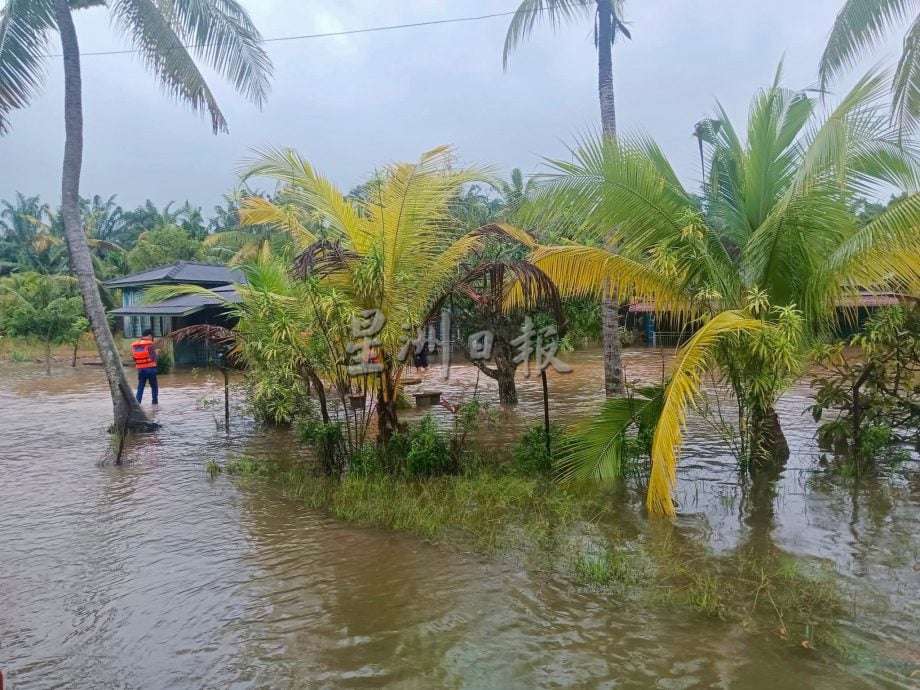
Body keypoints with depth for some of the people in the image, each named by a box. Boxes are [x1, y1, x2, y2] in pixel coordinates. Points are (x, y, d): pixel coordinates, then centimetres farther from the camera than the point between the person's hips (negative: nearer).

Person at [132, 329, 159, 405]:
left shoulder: (134, 345, 5)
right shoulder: (149, 344, -11)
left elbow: (134, 357, 9)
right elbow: (154, 358, -11)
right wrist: (157, 354, 8)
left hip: (140, 369, 4)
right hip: (150, 368, -4)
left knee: (140, 387, 8)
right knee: (154, 386, 10)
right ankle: (155, 402, 13)